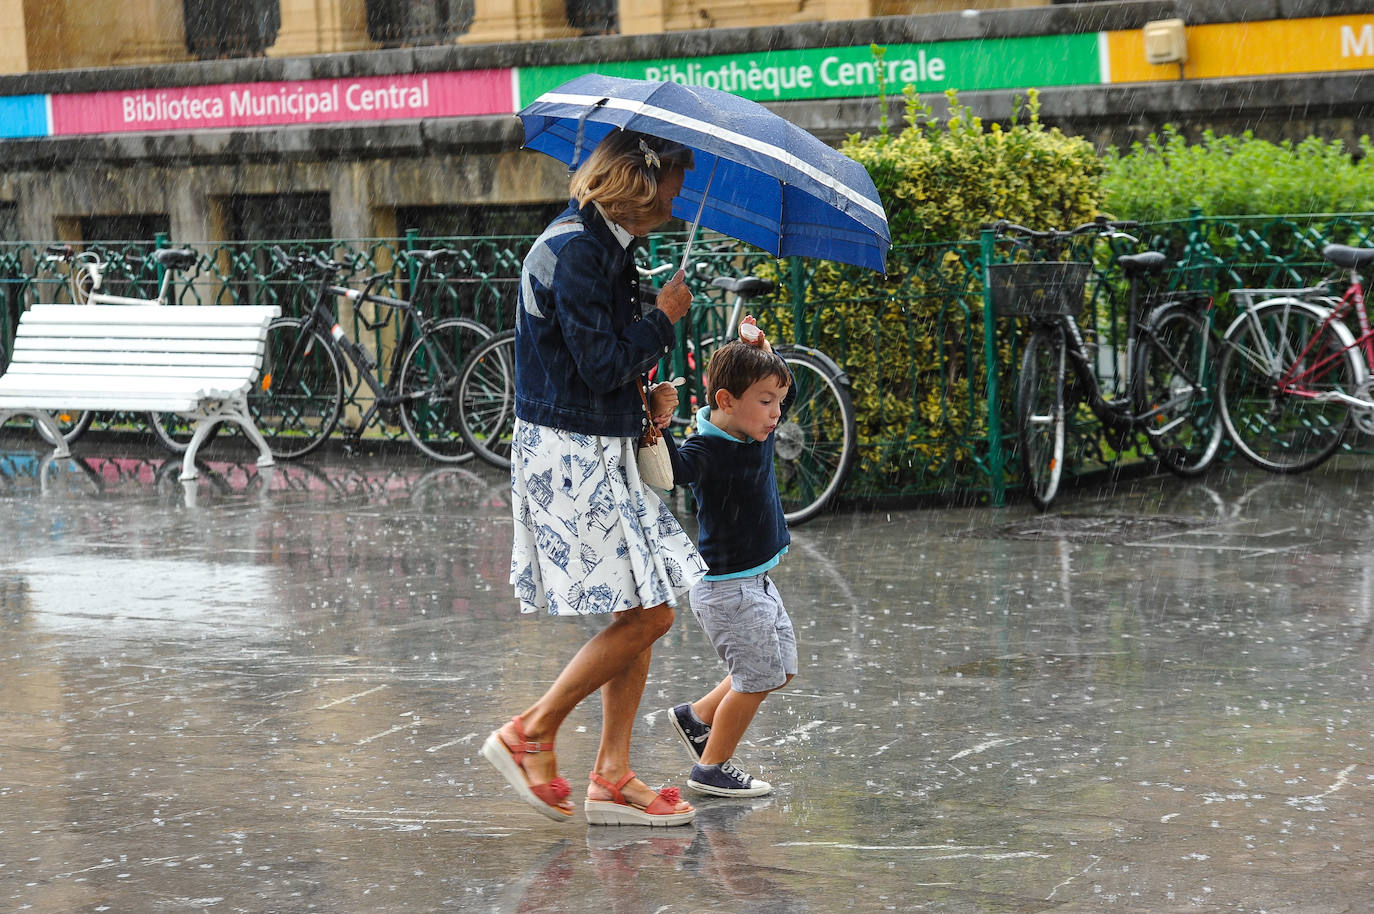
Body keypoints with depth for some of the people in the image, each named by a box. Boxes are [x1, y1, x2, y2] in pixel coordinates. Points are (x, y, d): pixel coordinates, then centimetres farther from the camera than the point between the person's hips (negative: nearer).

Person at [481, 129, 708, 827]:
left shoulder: (604, 243, 15)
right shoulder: (574, 250, -17)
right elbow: (602, 364, -21)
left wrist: (643, 402, 8)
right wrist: (664, 317, -8)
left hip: (601, 452, 10)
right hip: (570, 454, -10)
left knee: (643, 613, 9)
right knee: (646, 614, -9)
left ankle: (611, 777, 14)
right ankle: (531, 734, 2)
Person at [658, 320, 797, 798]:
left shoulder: (757, 431, 3)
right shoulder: (707, 449, -23)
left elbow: (786, 389, 19)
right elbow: (673, 468, -42)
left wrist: (763, 349, 4)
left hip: (756, 581, 9)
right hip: (727, 587, -9)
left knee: (779, 668, 19)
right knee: (756, 676, -1)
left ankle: (696, 716, 31)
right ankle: (711, 768, 14)